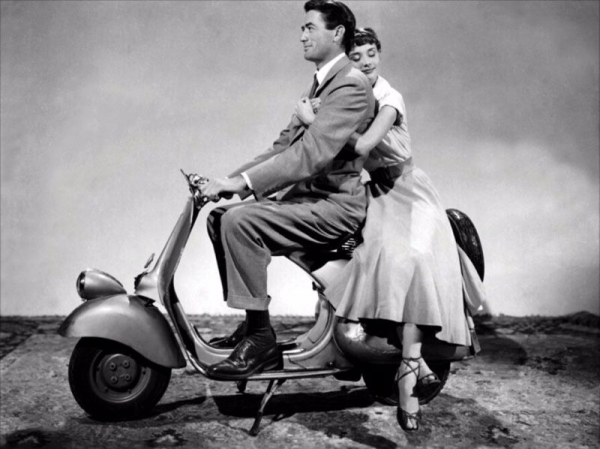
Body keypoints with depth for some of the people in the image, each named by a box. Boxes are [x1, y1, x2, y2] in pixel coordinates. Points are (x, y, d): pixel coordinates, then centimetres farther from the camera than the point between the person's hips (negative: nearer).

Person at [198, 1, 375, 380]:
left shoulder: (351, 85, -12)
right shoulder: (321, 83, 20)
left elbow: (313, 152, -25)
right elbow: (284, 146, 16)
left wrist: (244, 182, -28)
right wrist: (230, 180, 4)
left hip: (335, 204, -10)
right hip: (307, 196, 10)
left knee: (239, 220, -26)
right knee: (220, 218, 2)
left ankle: (260, 337, -16)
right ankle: (252, 323, 3)